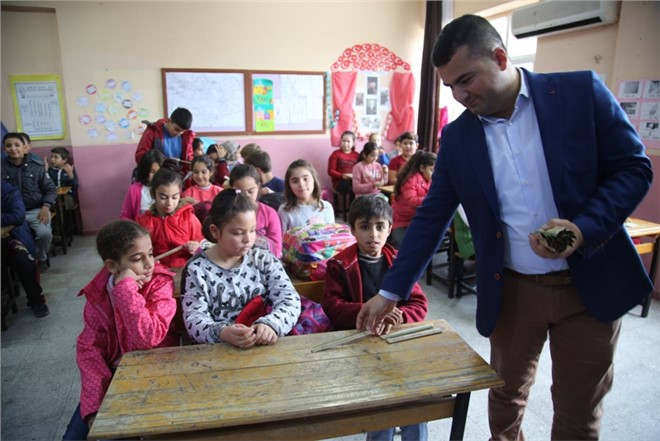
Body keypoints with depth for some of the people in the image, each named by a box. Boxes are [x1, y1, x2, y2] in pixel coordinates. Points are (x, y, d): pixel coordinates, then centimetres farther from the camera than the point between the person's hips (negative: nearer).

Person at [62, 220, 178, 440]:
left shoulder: (161, 283, -17)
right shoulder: (98, 291, -7)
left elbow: (148, 338, -29)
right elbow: (89, 346, -6)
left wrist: (125, 288, -30)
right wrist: (97, 400, -15)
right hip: (115, 374, 4)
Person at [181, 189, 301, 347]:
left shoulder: (264, 260, 4)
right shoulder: (197, 269, -2)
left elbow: (290, 300, -4)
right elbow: (194, 320, -9)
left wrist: (270, 324, -24)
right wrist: (221, 333, -29)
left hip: (265, 346, 0)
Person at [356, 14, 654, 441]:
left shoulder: (582, 91, -7)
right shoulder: (457, 136, 0)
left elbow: (634, 167, -4)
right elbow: (430, 218, 1)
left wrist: (584, 229, -22)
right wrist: (389, 293, -1)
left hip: (591, 283, -1)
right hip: (512, 291, 2)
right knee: (505, 398, 17)